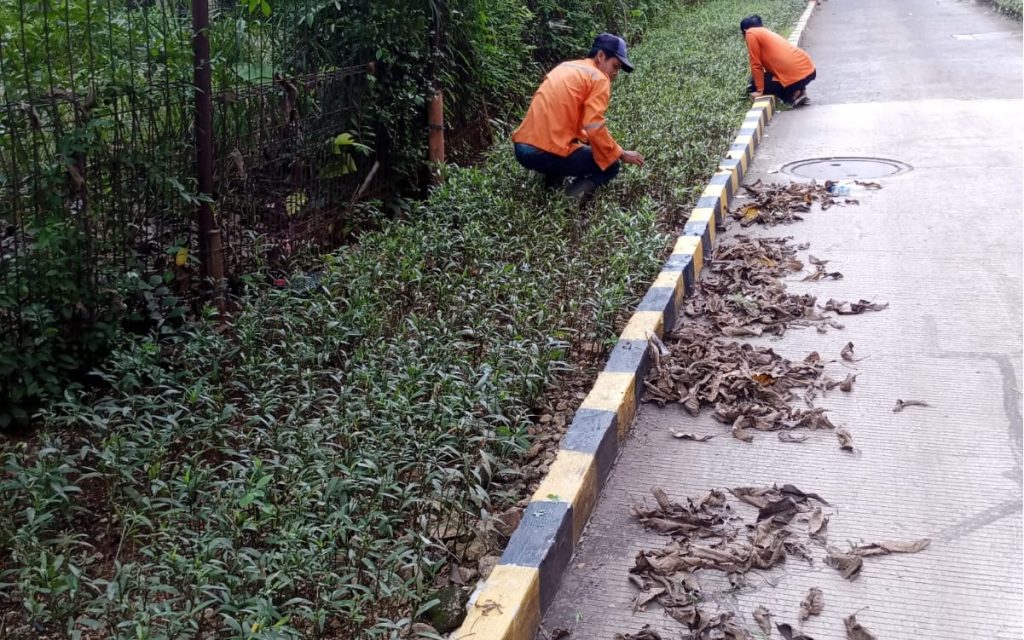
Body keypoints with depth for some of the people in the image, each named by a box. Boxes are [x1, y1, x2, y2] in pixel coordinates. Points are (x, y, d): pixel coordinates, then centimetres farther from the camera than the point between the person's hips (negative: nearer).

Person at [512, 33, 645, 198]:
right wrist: (621, 154, -1)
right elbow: (594, 128, -14)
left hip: (522, 149, 8)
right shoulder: (599, 78, -3)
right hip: (549, 155, -8)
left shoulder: (565, 67, 22)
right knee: (612, 165, 16)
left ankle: (553, 177, 14)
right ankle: (577, 190, -10)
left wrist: (585, 139, 28)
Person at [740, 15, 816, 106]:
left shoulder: (751, 34, 2)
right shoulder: (768, 33, 26)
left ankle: (793, 95, -1)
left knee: (754, 83, 9)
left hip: (795, 76, -8)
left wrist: (760, 90, 3)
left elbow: (756, 64, -2)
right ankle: (798, 91, 12)